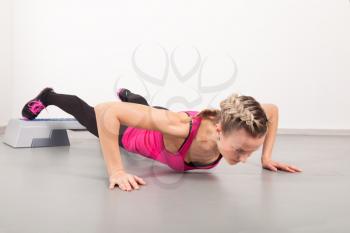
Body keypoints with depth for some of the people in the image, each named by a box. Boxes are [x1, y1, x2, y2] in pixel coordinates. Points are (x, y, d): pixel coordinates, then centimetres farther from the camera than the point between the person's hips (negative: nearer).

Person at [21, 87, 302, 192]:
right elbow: (107, 111, -49)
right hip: (137, 132, -4)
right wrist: (116, 171, -50)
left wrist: (266, 156, -18)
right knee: (89, 115, 26)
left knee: (140, 104, 42)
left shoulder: (232, 125, -38)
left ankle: (128, 95, 76)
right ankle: (48, 97, 55)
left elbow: (272, 109, -15)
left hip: (159, 123, 4)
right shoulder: (179, 126, -52)